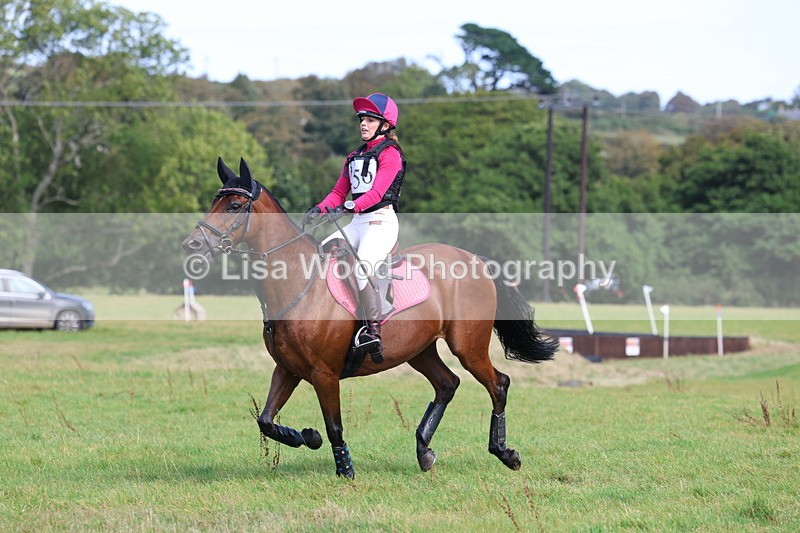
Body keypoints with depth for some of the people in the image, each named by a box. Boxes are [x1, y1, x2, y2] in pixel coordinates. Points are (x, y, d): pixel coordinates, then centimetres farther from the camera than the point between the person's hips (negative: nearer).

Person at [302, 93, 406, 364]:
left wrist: (352, 207, -33)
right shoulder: (354, 157, 23)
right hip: (355, 223, 8)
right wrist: (319, 209, -3)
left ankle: (373, 330, -28)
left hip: (381, 221, -8)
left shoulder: (390, 153, -3)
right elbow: (338, 192, 18)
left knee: (362, 267, -32)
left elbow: (377, 191, -17)